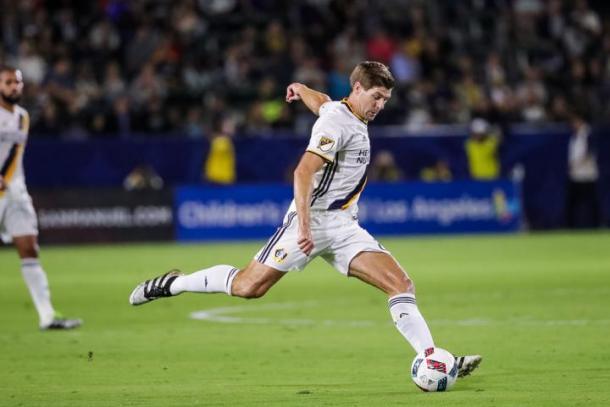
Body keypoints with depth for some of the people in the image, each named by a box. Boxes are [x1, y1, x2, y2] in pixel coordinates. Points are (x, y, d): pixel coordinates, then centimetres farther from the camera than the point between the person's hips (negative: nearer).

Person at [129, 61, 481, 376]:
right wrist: (304, 226, -30)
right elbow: (303, 173, -22)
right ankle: (172, 284, 10)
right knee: (248, 286, -11)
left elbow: (321, 102, 37)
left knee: (402, 285, -8)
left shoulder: (355, 118, 15)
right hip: (313, 221, -8)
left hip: (345, 228, 8)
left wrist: (301, 89, 59)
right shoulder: (337, 122, -12)